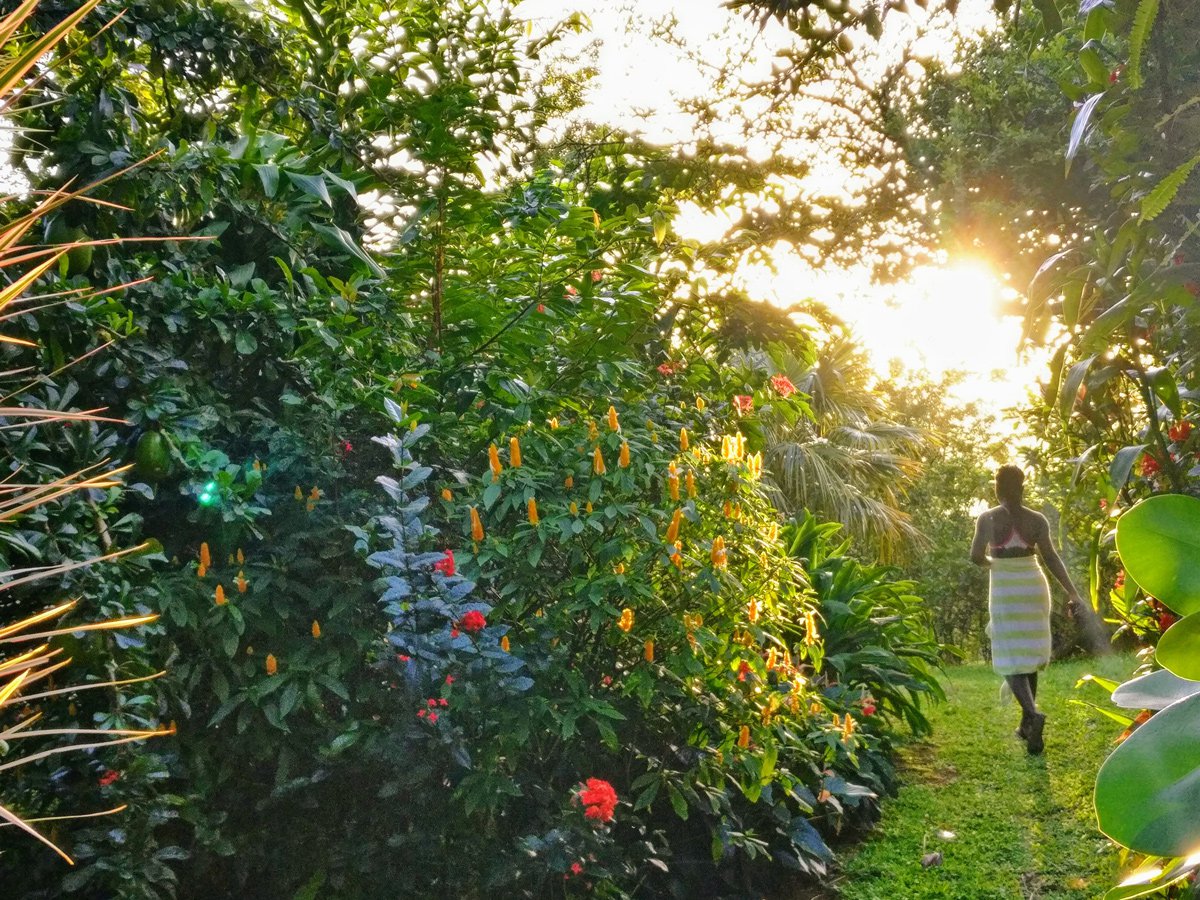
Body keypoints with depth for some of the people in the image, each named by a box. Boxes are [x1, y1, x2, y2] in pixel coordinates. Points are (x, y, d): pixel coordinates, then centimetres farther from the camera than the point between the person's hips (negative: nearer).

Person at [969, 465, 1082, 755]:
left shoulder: (987, 519, -5)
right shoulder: (1037, 520, -2)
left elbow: (976, 556, -5)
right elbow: (1051, 558, -10)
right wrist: (1072, 592, -12)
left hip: (1005, 592, -3)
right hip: (1034, 588, 3)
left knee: (1011, 660, -1)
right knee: (1030, 655, 17)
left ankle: (1033, 713, -28)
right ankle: (1026, 724, 23)